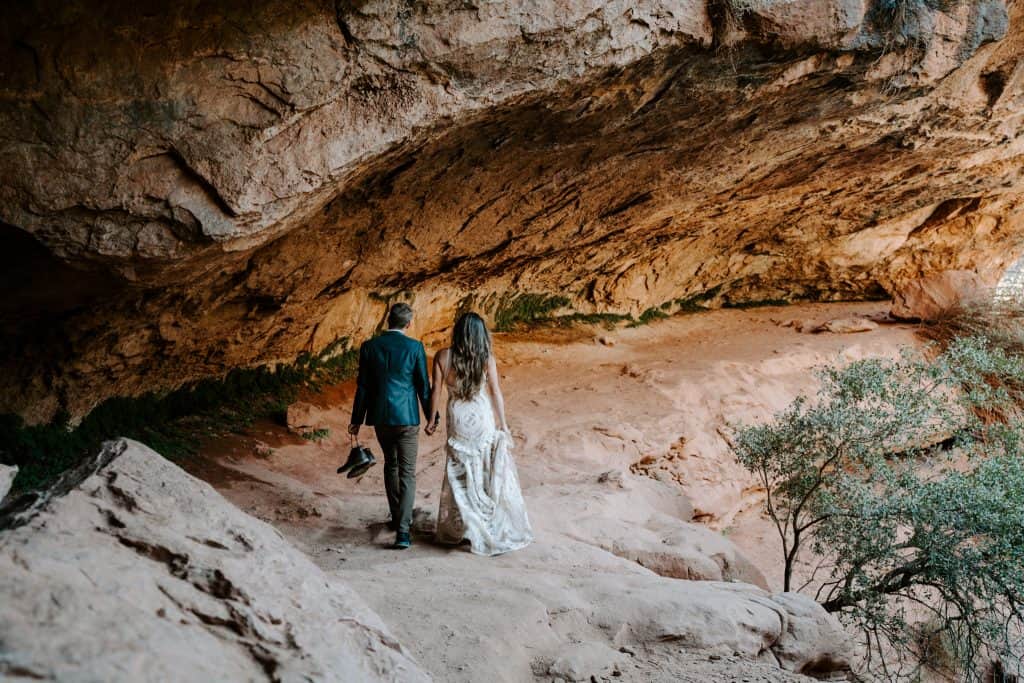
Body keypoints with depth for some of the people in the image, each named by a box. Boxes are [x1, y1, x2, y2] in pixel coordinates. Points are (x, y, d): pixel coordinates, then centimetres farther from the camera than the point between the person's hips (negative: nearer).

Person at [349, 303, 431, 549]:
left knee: (390, 464, 23)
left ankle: (398, 518, 31)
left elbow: (363, 386, 2)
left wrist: (356, 420, 11)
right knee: (407, 473, 0)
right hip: (407, 417, -3)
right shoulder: (415, 347, -8)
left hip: (380, 417, 3)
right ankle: (402, 529, -11)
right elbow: (423, 386, -3)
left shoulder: (369, 346, -1)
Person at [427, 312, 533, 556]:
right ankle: (495, 527, 13)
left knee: (460, 475, 11)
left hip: (458, 421, 1)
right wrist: (503, 424, 3)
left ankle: (458, 528, 15)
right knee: (490, 474, 8)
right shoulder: (487, 359, -7)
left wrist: (433, 418, 8)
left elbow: (436, 390, -3)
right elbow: (496, 392, -5)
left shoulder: (443, 357, -5)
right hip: (483, 419, -1)